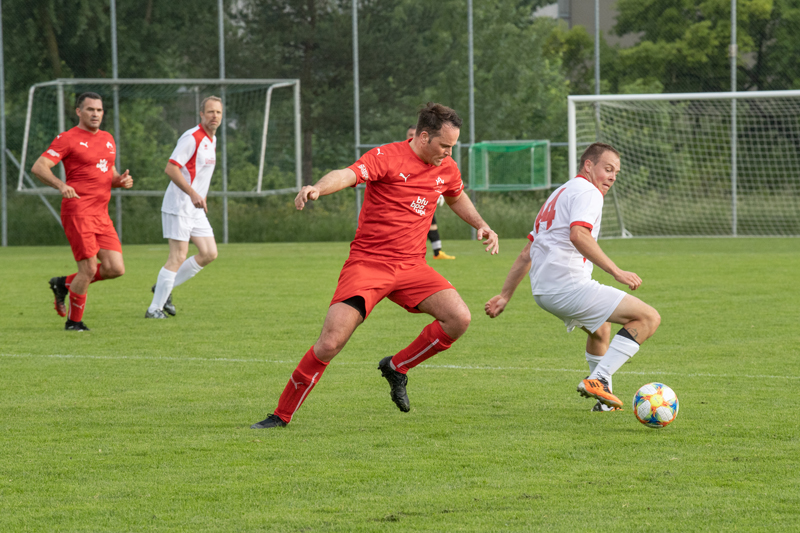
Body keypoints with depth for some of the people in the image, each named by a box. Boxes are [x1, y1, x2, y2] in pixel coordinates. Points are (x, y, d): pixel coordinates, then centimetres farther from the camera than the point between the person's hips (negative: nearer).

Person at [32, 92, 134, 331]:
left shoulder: (108, 139, 18)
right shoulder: (68, 139, -4)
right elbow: (38, 167, -11)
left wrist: (121, 180, 5)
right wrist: (60, 185, -29)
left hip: (102, 214, 7)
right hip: (78, 211, -7)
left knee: (115, 269, -2)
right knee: (89, 269, -11)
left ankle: (65, 283, 19)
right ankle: (74, 321, 9)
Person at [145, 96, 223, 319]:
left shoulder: (211, 140, 14)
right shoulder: (192, 138, -16)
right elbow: (171, 168, -23)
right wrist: (193, 194, -28)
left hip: (196, 209, 9)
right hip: (179, 206, -9)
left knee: (209, 253, 4)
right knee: (178, 257, -10)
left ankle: (164, 287, 15)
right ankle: (154, 309, -4)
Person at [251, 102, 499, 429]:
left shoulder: (446, 169, 8)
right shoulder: (387, 157, -11)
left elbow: (456, 197, 33)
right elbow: (348, 175, -29)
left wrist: (481, 225, 22)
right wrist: (317, 188, -49)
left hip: (411, 267, 5)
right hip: (367, 263, -5)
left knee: (459, 318, -16)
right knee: (331, 343, -16)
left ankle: (397, 367, 7)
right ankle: (282, 415, 1)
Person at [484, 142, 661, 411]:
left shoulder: (560, 194, 26)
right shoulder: (588, 192, -4)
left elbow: (527, 253, 27)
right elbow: (578, 235, -25)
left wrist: (505, 295, 28)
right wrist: (616, 272, -27)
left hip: (543, 292, 10)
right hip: (569, 286, -10)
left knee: (600, 326, 35)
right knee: (649, 318, -9)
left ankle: (604, 397, 35)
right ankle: (597, 379, -18)